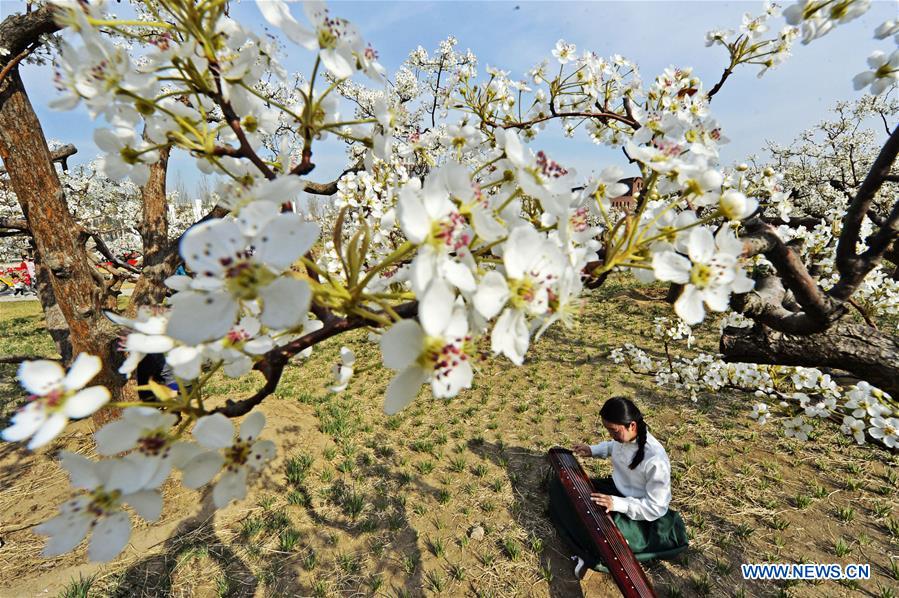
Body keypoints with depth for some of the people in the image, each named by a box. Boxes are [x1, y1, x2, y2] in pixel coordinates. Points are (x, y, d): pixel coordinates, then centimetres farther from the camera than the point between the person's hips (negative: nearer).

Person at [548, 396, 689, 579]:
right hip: (616, 489, 8)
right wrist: (593, 450, 1)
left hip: (639, 515, -7)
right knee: (560, 484, -4)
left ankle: (593, 556, 2)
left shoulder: (655, 460, -32)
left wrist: (617, 503, -33)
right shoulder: (624, 436, -12)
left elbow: (656, 508, -23)